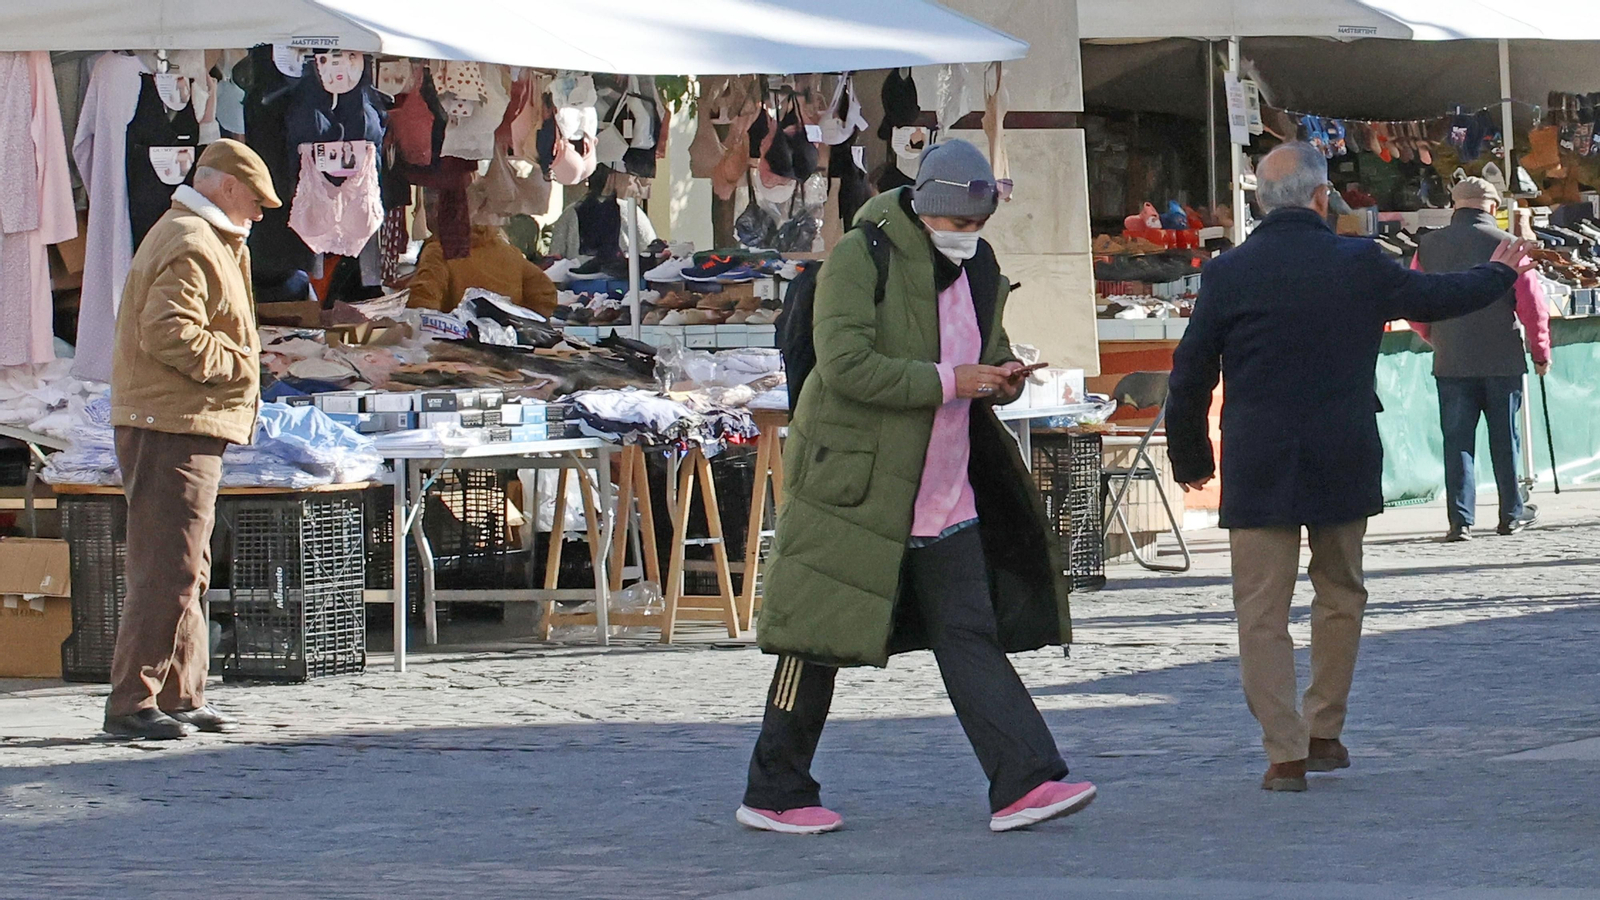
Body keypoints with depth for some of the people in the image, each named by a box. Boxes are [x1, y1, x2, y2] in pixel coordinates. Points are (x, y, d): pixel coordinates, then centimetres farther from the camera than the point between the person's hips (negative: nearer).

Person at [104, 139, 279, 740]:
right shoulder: (191, 247, -13)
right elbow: (169, 333, -24)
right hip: (173, 429, -11)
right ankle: (133, 702, -12)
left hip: (181, 428, 11)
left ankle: (181, 697, 19)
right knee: (168, 568, -12)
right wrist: (237, 364, -15)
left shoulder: (201, 239, 22)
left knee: (184, 570, 14)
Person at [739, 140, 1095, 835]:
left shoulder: (978, 271, 12)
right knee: (818, 639, 1)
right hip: (855, 486, -7)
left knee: (970, 636, -1)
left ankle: (1024, 783, -8)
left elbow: (990, 358, 25)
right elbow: (845, 364, -24)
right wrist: (948, 382, -23)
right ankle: (774, 794, 12)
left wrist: (1002, 379, 0)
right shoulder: (860, 260, -12)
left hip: (947, 500, 7)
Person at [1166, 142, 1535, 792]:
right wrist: (1499, 273, 36)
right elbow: (1435, 298, 15)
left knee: (1263, 612, 0)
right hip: (1344, 466, 2)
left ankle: (1284, 753, -7)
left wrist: (1190, 460, 14)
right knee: (1340, 594, 19)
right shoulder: (1360, 265, -3)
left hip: (1258, 470, -2)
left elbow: (1190, 378, -1)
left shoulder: (1227, 275, -6)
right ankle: (1324, 734, 24)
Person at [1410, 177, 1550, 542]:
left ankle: (1461, 520, -4)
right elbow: (1532, 303, -6)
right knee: (1504, 438, 11)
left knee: (1457, 440, 2)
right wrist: (1541, 352, 7)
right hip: (1502, 360, -1)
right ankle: (1512, 514, 20)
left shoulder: (1428, 246, 2)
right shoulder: (1506, 244, -5)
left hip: (1451, 361, 1)